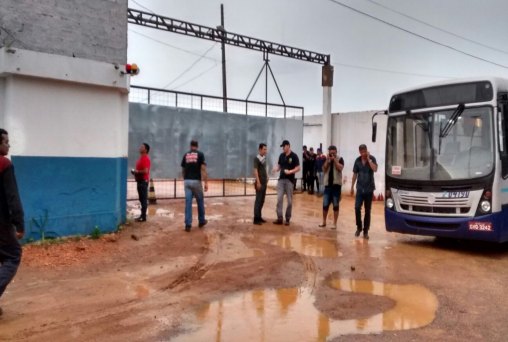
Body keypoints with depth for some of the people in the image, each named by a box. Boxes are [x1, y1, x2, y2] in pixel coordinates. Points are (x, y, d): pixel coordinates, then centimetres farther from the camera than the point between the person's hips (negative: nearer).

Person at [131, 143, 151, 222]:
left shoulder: (146, 159, -16)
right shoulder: (141, 158, 15)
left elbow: (145, 171, -24)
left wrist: (137, 172, -13)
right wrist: (135, 171, 8)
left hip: (143, 181, -10)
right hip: (140, 181, 10)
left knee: (144, 199, -5)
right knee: (141, 199, 13)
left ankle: (144, 217, -2)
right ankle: (142, 215, 19)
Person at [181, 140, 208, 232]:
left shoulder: (186, 155, 10)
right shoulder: (200, 154, -1)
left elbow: (183, 170, 16)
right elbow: (203, 169, -9)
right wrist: (206, 182, -9)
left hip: (187, 181, 3)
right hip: (196, 181, -3)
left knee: (188, 202, 3)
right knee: (200, 201, 13)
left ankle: (188, 224, 0)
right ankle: (201, 221, 26)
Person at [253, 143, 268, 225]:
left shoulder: (264, 158, 11)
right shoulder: (257, 159, -12)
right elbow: (255, 171, -16)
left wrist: (267, 177, 11)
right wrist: (258, 182, -20)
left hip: (264, 182, 8)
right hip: (260, 183, -8)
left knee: (262, 200, 12)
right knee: (258, 200, -4)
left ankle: (259, 217, 21)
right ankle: (256, 219, 0)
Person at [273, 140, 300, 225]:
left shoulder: (294, 156, -6)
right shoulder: (281, 155, 9)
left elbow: (298, 168, -8)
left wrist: (290, 171, -23)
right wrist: (276, 169, -8)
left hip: (289, 180, -4)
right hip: (281, 179, 4)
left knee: (289, 200, 4)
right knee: (279, 199, -3)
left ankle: (287, 219, 14)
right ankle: (279, 218, 1)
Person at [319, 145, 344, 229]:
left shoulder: (340, 159, 1)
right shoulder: (326, 159, 9)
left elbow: (340, 168, -16)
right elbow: (324, 170, -3)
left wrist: (334, 159, -16)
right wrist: (327, 160, -11)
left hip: (336, 184, -3)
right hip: (327, 184, 3)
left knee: (335, 205, 2)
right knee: (325, 204, 4)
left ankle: (335, 223, 9)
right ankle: (324, 222, 18)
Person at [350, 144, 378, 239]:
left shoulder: (372, 158, -6)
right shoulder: (358, 160, 2)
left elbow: (375, 169, -24)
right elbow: (355, 174, 9)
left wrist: (368, 159, -20)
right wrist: (352, 187, 10)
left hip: (369, 189, -2)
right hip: (360, 188, 2)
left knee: (367, 211, 4)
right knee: (357, 208, -8)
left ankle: (366, 231, 12)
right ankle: (359, 227, 12)